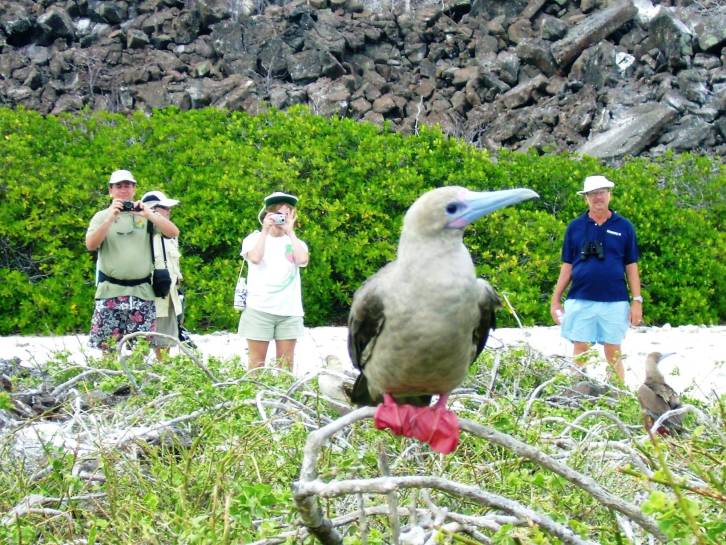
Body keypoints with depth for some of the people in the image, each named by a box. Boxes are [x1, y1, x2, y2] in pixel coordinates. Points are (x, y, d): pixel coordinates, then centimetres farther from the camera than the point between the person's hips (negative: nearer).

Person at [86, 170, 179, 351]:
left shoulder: (146, 215, 10)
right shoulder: (102, 216, 9)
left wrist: (148, 214, -14)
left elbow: (174, 232, -3)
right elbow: (91, 245, -7)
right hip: (110, 292, -1)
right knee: (105, 346, -3)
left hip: (142, 291, 1)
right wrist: (111, 218, -16)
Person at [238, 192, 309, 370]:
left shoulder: (295, 241, 12)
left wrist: (290, 231, -4)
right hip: (260, 308, -2)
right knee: (257, 362, 0)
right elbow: (255, 258, -15)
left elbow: (303, 260, -10)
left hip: (289, 311, 2)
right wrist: (265, 230, -8)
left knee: (286, 363, 5)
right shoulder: (254, 238, 6)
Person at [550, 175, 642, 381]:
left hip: (614, 301, -1)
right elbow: (567, 266, 9)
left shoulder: (624, 227, 5)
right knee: (580, 352, 2)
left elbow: (631, 266, 7)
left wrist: (637, 301, 1)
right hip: (580, 300, 1)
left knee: (613, 354, 4)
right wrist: (555, 300, 5)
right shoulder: (575, 227, 7)